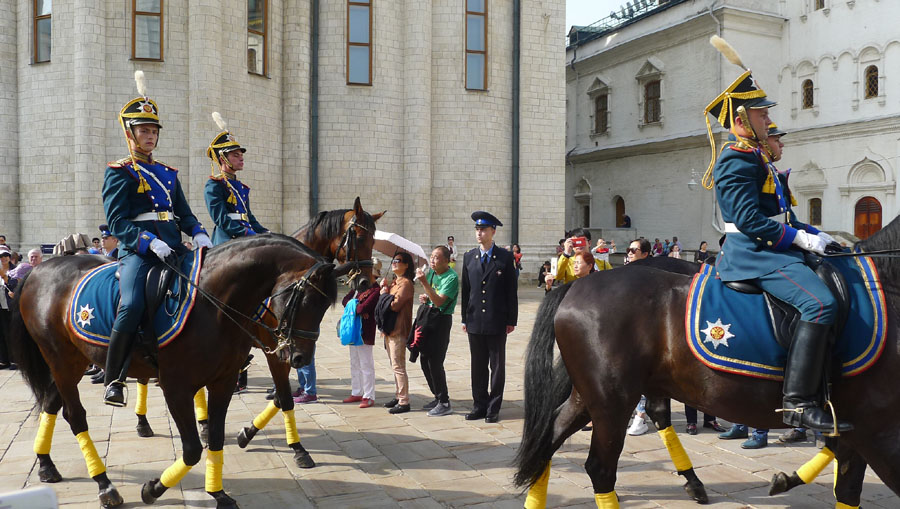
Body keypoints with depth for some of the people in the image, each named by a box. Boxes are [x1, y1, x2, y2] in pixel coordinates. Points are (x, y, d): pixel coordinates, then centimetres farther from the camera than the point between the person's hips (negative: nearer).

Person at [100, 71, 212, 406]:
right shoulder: (119, 172, 3)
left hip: (174, 249, 7)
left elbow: (184, 213, 18)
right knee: (132, 306, -29)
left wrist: (199, 233, -4)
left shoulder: (168, 173, 22)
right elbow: (116, 221, -6)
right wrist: (149, 241, -21)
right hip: (137, 252, -6)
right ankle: (114, 380, -14)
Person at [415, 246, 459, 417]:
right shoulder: (431, 273, 10)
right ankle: (438, 397, 25)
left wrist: (424, 282, -27)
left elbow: (439, 301, -24)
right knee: (424, 361, 12)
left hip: (441, 320, -8)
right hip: (427, 319, 8)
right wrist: (424, 298, 1)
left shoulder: (451, 277, -15)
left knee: (435, 363, -8)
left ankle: (444, 403, 2)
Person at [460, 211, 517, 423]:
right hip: (475, 322, 3)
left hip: (497, 322, -3)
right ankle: (479, 406, 20)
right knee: (478, 366, 10)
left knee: (497, 366, 5)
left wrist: (511, 320, -5)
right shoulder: (469, 257, 8)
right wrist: (465, 318, 6)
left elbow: (511, 291, -2)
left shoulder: (505, 257, -2)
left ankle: (494, 408, 13)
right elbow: (466, 290, 9)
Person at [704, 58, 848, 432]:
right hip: (754, 253, -11)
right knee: (820, 303, -27)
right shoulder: (736, 159, -11)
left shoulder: (756, 157, 22)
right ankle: (798, 402, -26)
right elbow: (749, 219, -21)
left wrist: (814, 235, 10)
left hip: (772, 248, 11)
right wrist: (803, 238, -17)